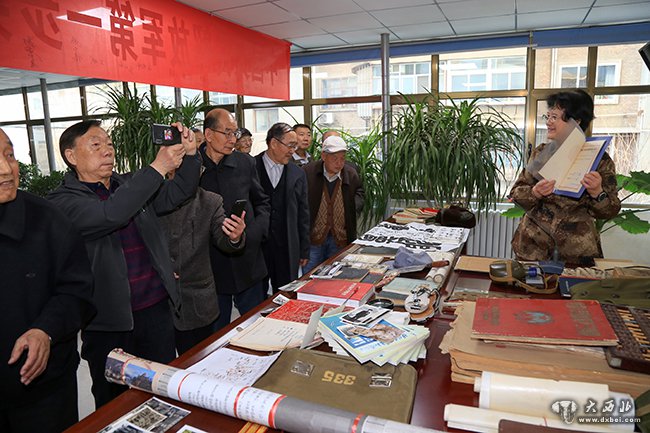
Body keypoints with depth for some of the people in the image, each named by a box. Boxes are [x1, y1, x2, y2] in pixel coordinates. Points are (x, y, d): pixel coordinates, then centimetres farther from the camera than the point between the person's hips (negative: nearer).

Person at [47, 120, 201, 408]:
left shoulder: (130, 185, 10)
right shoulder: (63, 201, -9)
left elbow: (177, 193, 5)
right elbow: (111, 214, -28)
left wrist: (190, 156, -12)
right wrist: (157, 168, -27)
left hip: (157, 308, 5)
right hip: (110, 320, -4)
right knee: (115, 403, 14)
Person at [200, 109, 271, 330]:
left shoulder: (245, 162, 3)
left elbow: (262, 203, 9)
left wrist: (253, 233, -5)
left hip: (248, 264, 2)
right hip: (211, 266, -2)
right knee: (216, 334, 14)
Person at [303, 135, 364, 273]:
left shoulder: (351, 174, 0)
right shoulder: (307, 172, -9)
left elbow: (359, 191, 20)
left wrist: (356, 203, -1)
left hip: (340, 239, 3)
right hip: (312, 237, -2)